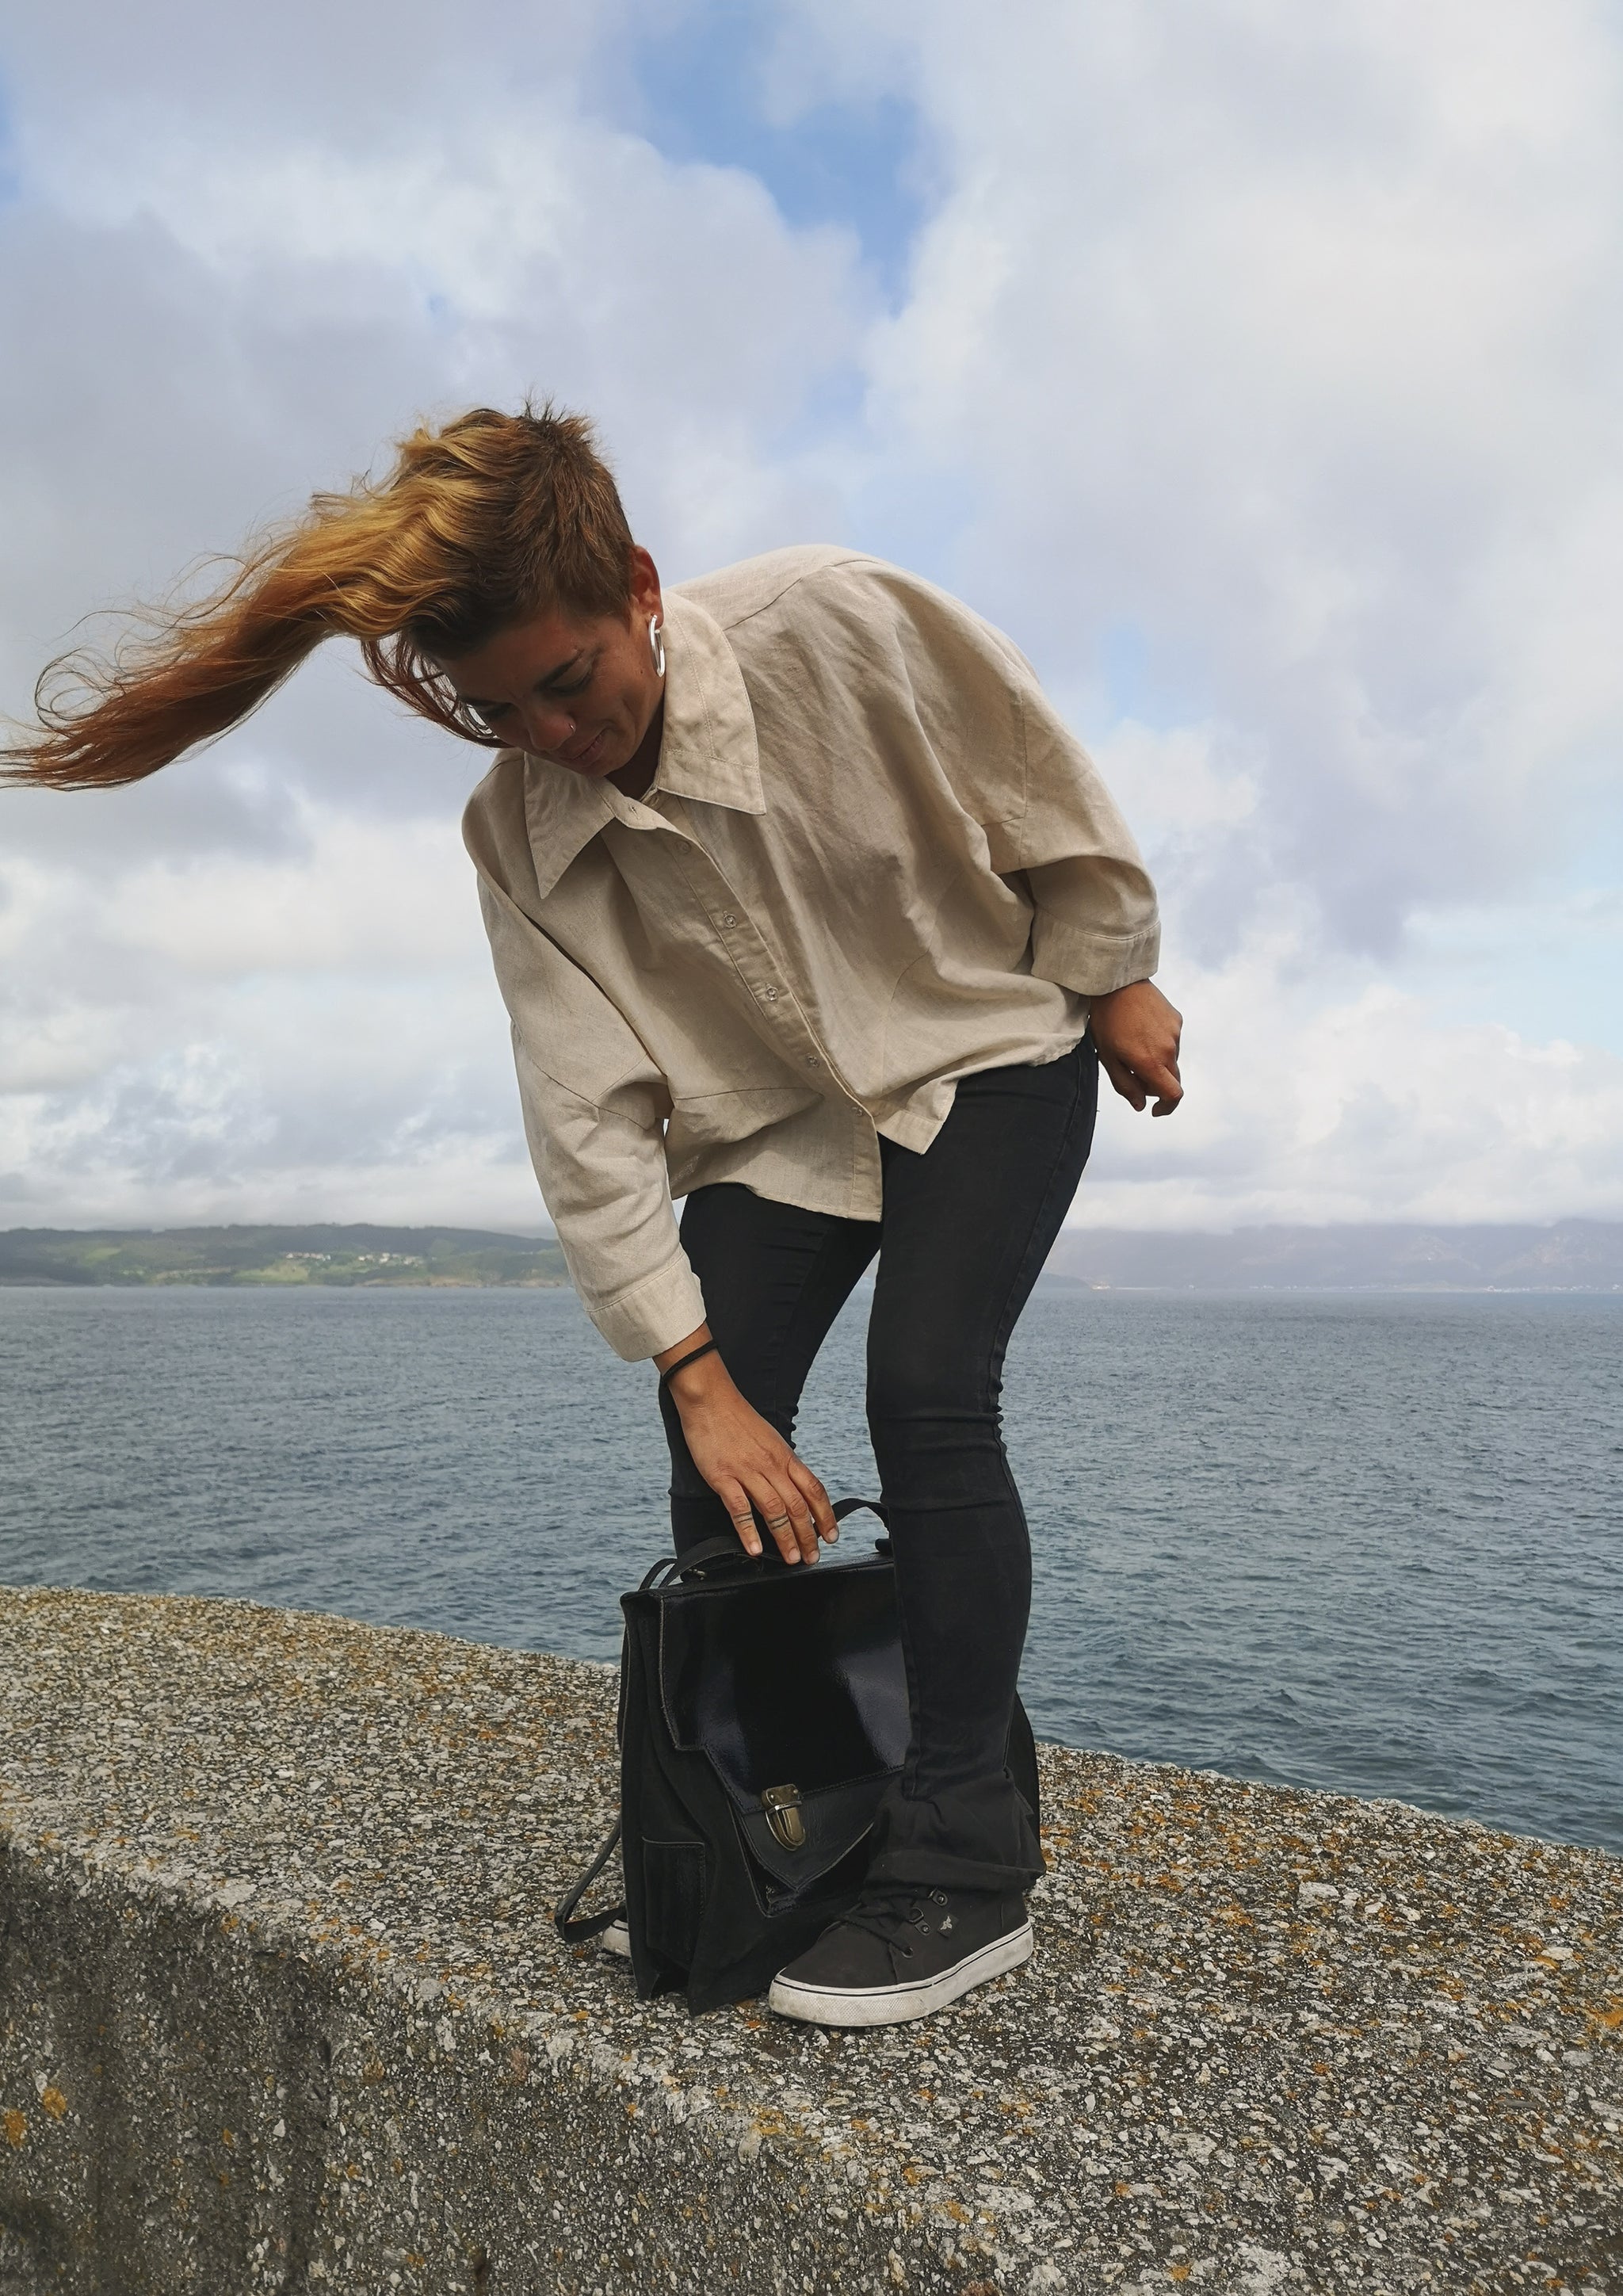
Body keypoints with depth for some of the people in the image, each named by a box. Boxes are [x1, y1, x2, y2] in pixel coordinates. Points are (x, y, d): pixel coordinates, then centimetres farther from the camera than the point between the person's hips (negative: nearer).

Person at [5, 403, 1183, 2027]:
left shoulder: (832, 622, -26)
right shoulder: (516, 831, -16)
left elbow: (1044, 796, -12)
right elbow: (586, 1118, -18)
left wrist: (1117, 983, -2)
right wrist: (698, 1376, -20)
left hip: (985, 1053, -3)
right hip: (765, 1125, 3)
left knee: (925, 1398, -21)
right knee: (718, 1465, -7)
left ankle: (963, 1868, -10)